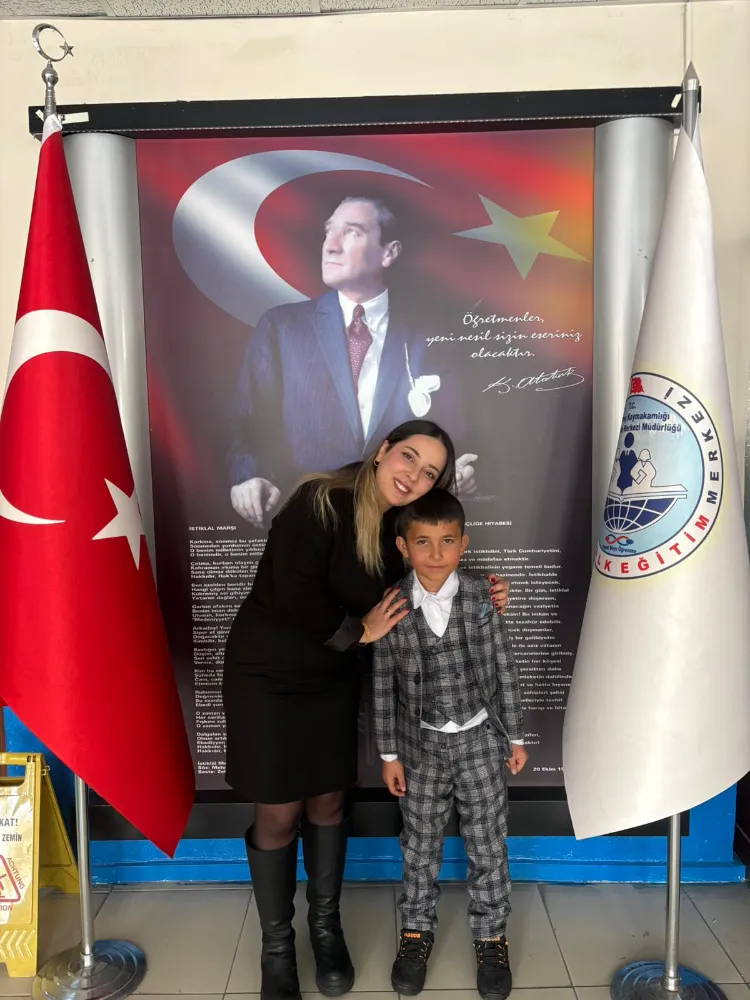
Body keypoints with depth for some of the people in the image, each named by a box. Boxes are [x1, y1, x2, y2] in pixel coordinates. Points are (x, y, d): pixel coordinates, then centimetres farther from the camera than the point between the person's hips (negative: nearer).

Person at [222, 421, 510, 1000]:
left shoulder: (399, 531, -2)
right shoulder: (320, 502, -22)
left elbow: (410, 610, 6)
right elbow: (294, 592, -30)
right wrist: (358, 631, -17)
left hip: (332, 682, 6)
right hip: (269, 676, -5)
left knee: (328, 803, 16)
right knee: (278, 815, 6)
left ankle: (326, 926, 38)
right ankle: (276, 946, 28)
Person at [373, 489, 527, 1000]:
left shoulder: (482, 598, -12)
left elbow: (504, 669, -3)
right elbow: (384, 685, -4)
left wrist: (516, 737, 2)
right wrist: (389, 753, 0)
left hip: (480, 739, 0)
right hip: (422, 745, 0)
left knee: (488, 845, 13)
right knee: (420, 846, 16)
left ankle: (491, 937, 35)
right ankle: (417, 933, 38)